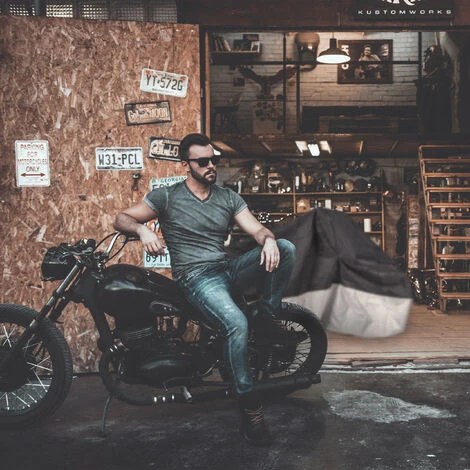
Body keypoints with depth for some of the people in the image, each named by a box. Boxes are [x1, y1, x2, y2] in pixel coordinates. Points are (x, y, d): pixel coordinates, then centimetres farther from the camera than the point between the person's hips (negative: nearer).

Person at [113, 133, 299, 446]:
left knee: (286, 248, -17)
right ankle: (250, 407, -19)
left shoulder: (229, 197, 15)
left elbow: (256, 228, 5)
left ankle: (268, 320, -5)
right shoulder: (167, 196, 4)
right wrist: (142, 229, -20)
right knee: (237, 324, -33)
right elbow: (122, 218, 3)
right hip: (196, 277, -5)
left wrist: (268, 239, -21)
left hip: (229, 270, 5)